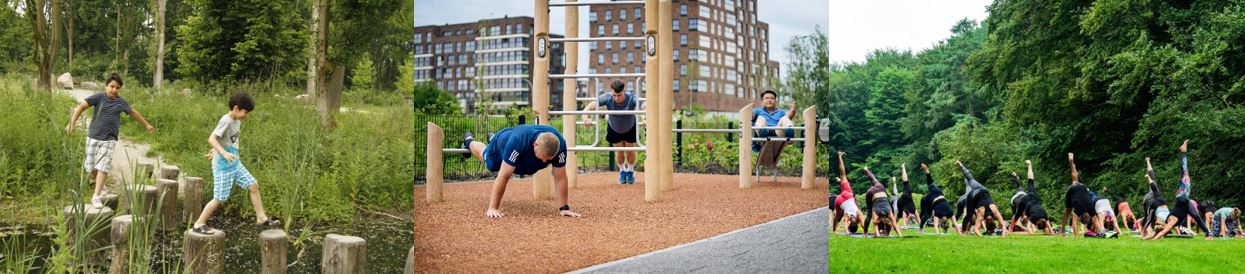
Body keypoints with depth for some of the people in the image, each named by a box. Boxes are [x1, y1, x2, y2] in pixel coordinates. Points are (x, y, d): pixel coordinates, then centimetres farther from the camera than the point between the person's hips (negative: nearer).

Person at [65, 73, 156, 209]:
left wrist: (147, 125, 29)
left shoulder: (121, 102, 1)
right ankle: (100, 187, 34)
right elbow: (81, 107, -11)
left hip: (109, 139, 0)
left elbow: (133, 112, 18)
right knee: (91, 167, 7)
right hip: (93, 137, 0)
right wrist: (72, 123, -22)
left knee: (102, 167, -9)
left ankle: (96, 196, -6)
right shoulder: (99, 97, -8)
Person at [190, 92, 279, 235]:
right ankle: (199, 224, 11)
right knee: (220, 198, -2)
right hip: (223, 166, -8)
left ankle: (261, 218, 13)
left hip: (235, 164, 8)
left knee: (254, 185, 5)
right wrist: (224, 153, -37)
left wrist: (217, 150, 23)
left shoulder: (237, 121, 5)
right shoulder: (226, 121, -20)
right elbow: (211, 138, -26)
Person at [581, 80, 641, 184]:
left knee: (630, 151, 10)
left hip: (630, 129, -1)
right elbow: (589, 108, -37)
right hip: (614, 129, 1)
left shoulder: (632, 98, -39)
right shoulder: (607, 98, -36)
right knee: (619, 151, 10)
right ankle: (622, 171, 41)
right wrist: (586, 117, -59)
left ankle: (631, 171, 41)